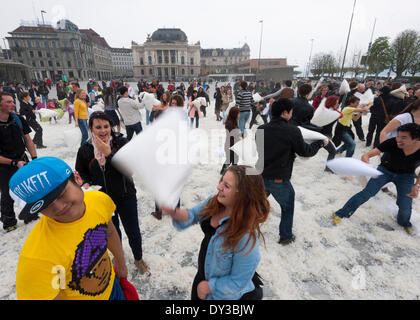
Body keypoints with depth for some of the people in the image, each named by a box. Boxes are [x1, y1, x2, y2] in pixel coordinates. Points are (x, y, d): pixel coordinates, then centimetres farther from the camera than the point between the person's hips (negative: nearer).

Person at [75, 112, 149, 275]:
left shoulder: (121, 143, -14)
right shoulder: (85, 150, -7)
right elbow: (81, 172, 8)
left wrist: (108, 153, -34)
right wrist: (86, 183, -12)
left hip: (125, 197, -2)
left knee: (133, 231, 10)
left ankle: (138, 259, 39)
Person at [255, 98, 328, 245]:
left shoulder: (261, 129, -2)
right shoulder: (292, 131, -16)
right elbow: (305, 151, -6)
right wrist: (321, 143, 13)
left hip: (261, 176, 5)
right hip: (279, 180, -4)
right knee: (287, 208, 20)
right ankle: (286, 237, 35)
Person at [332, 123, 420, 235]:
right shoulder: (392, 143, -30)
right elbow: (366, 155, -34)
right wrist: (367, 164, -55)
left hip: (406, 176, 2)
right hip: (385, 170, -1)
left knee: (405, 207, -4)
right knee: (366, 193, -15)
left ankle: (404, 222, 34)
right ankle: (340, 214, -6)